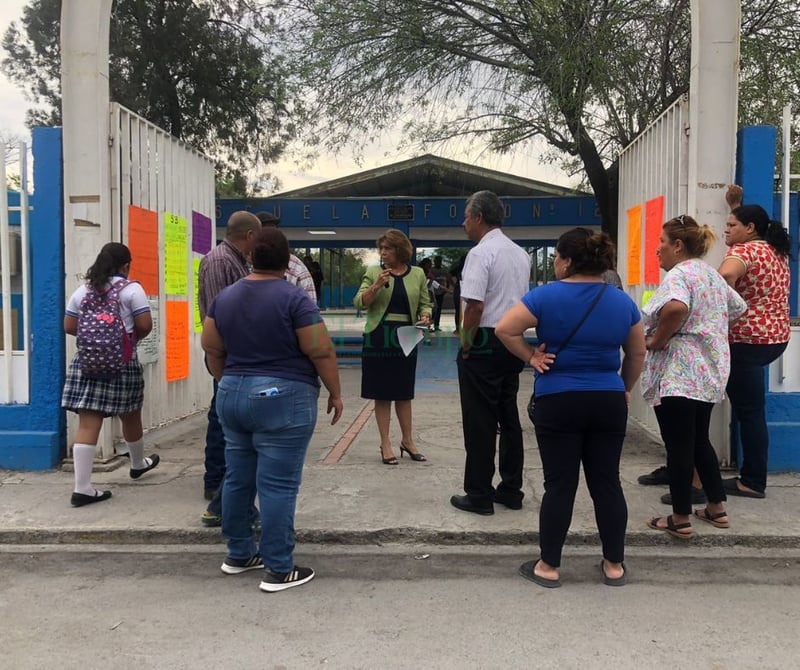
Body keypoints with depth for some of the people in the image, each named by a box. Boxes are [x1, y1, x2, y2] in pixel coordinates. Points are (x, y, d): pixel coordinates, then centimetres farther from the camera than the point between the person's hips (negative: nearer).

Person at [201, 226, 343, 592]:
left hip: (232, 396, 7)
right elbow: (322, 351, -12)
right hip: (282, 400, -6)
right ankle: (279, 570, 5)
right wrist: (335, 392, 0)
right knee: (278, 485, -2)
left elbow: (212, 348, 12)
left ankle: (238, 554, 28)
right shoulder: (294, 297, -12)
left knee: (237, 478, 15)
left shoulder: (225, 296, 6)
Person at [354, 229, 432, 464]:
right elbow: (360, 303, -4)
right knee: (382, 394, 3)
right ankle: (386, 444, 11)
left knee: (404, 393, 11)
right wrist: (376, 286, -18)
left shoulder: (417, 274, 7)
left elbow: (425, 303, 12)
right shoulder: (373, 272, 2)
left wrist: (425, 317, -9)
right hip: (378, 338, -2)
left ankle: (407, 440, 23)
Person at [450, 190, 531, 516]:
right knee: (509, 417, 15)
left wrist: (466, 346, -11)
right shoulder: (521, 254, 13)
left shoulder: (480, 253, -14)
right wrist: (513, 338, 17)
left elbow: (475, 306, -21)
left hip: (485, 343, -8)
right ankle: (511, 490, 23)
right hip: (515, 343, 8)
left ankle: (479, 495, 8)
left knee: (480, 422, 0)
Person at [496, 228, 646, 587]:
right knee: (607, 482, 11)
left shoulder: (546, 296, -9)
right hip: (609, 403, 3)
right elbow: (637, 355, 12)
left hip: (558, 403, -3)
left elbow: (504, 329, -13)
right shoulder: (623, 302, 3)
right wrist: (624, 389, 25)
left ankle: (548, 567, 13)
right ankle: (614, 565, 21)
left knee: (559, 484, 3)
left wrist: (530, 356, -2)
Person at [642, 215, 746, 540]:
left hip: (678, 375, -10)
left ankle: (681, 520, 8)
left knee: (678, 446, -1)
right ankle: (717, 508, 27)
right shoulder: (712, 274, 16)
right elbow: (738, 308, 28)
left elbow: (676, 307, -35)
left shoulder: (679, 273, -14)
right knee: (699, 441, 20)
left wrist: (657, 339, -21)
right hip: (709, 372, 10)